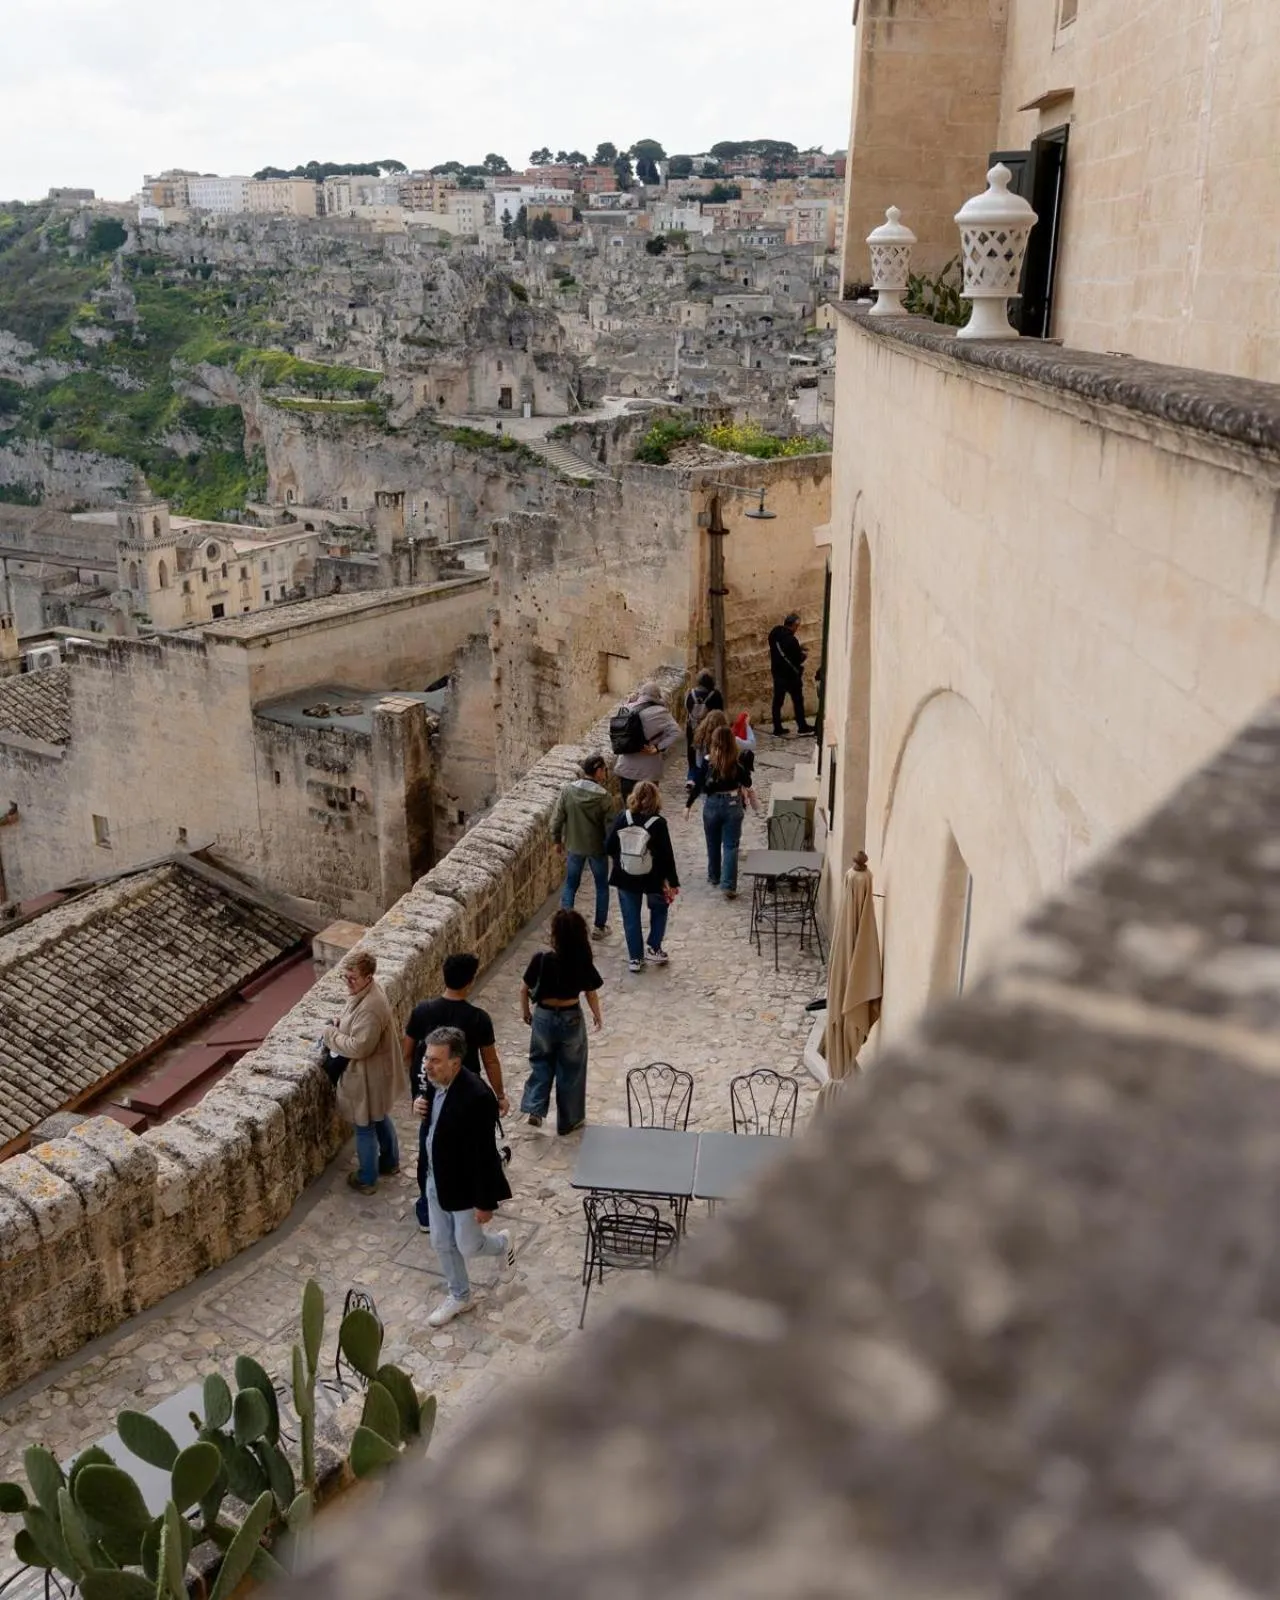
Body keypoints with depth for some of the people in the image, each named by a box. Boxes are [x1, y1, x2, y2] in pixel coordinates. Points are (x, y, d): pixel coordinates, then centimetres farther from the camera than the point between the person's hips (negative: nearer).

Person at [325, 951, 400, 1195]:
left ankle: (367, 1179, 27)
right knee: (379, 1118, 27)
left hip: (366, 1075, -10)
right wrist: (340, 1023, -1)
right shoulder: (365, 991, -2)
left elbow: (359, 1047, -32)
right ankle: (390, 1162, 45)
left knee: (365, 1127, 9)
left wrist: (331, 1034, -19)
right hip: (373, 1071, 10)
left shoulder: (371, 1008, -34)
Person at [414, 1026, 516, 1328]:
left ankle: (502, 1245, 44)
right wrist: (420, 1106, -13)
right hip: (436, 1179, 7)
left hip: (465, 1185, -7)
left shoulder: (476, 1098, -34)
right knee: (442, 1243, 20)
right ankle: (459, 1297, 42)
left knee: (467, 1246, 12)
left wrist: (485, 1202, -18)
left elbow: (484, 1154, -26)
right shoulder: (434, 1080, -10)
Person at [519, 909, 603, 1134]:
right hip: (571, 1019, -1)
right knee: (570, 1069, 17)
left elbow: (524, 989, -7)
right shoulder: (583, 962, -18)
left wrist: (525, 1011, 12)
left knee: (541, 1062, 25)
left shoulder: (541, 959, -19)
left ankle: (535, 1109, 14)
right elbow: (591, 993, -5)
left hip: (543, 1016, 1)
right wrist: (597, 1015, 14)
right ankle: (569, 1120, 29)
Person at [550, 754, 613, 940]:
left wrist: (558, 839, 10)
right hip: (597, 848, -2)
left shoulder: (567, 790, -12)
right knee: (602, 887, 16)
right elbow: (609, 825, -15)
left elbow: (557, 819, -6)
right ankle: (600, 927, 24)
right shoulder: (602, 796, -20)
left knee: (570, 885, 18)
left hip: (574, 847, 2)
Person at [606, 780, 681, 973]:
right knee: (659, 910, 25)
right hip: (652, 878, -2)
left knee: (631, 918, 14)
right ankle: (654, 949, 23)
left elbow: (609, 847, -3)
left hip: (625, 878, 2)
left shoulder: (621, 818, -10)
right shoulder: (658, 823, -18)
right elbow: (667, 856, -15)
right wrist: (673, 882, -5)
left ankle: (635, 958, 19)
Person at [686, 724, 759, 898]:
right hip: (733, 805, 0)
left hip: (712, 805, 1)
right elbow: (747, 783, 0)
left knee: (713, 844, 20)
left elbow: (698, 786, -6)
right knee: (730, 846, 1)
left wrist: (688, 804, 4)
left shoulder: (708, 761, -11)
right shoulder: (740, 760, -11)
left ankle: (714, 876, 37)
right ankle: (729, 886, -6)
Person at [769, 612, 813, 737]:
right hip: (791, 675, -6)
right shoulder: (791, 640, -24)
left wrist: (798, 649, 11)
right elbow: (798, 660, -19)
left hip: (777, 673, 6)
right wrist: (804, 654, 3)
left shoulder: (774, 634, 0)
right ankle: (802, 727, 17)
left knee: (777, 701, 9)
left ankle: (777, 729, 11)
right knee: (798, 701, 8)